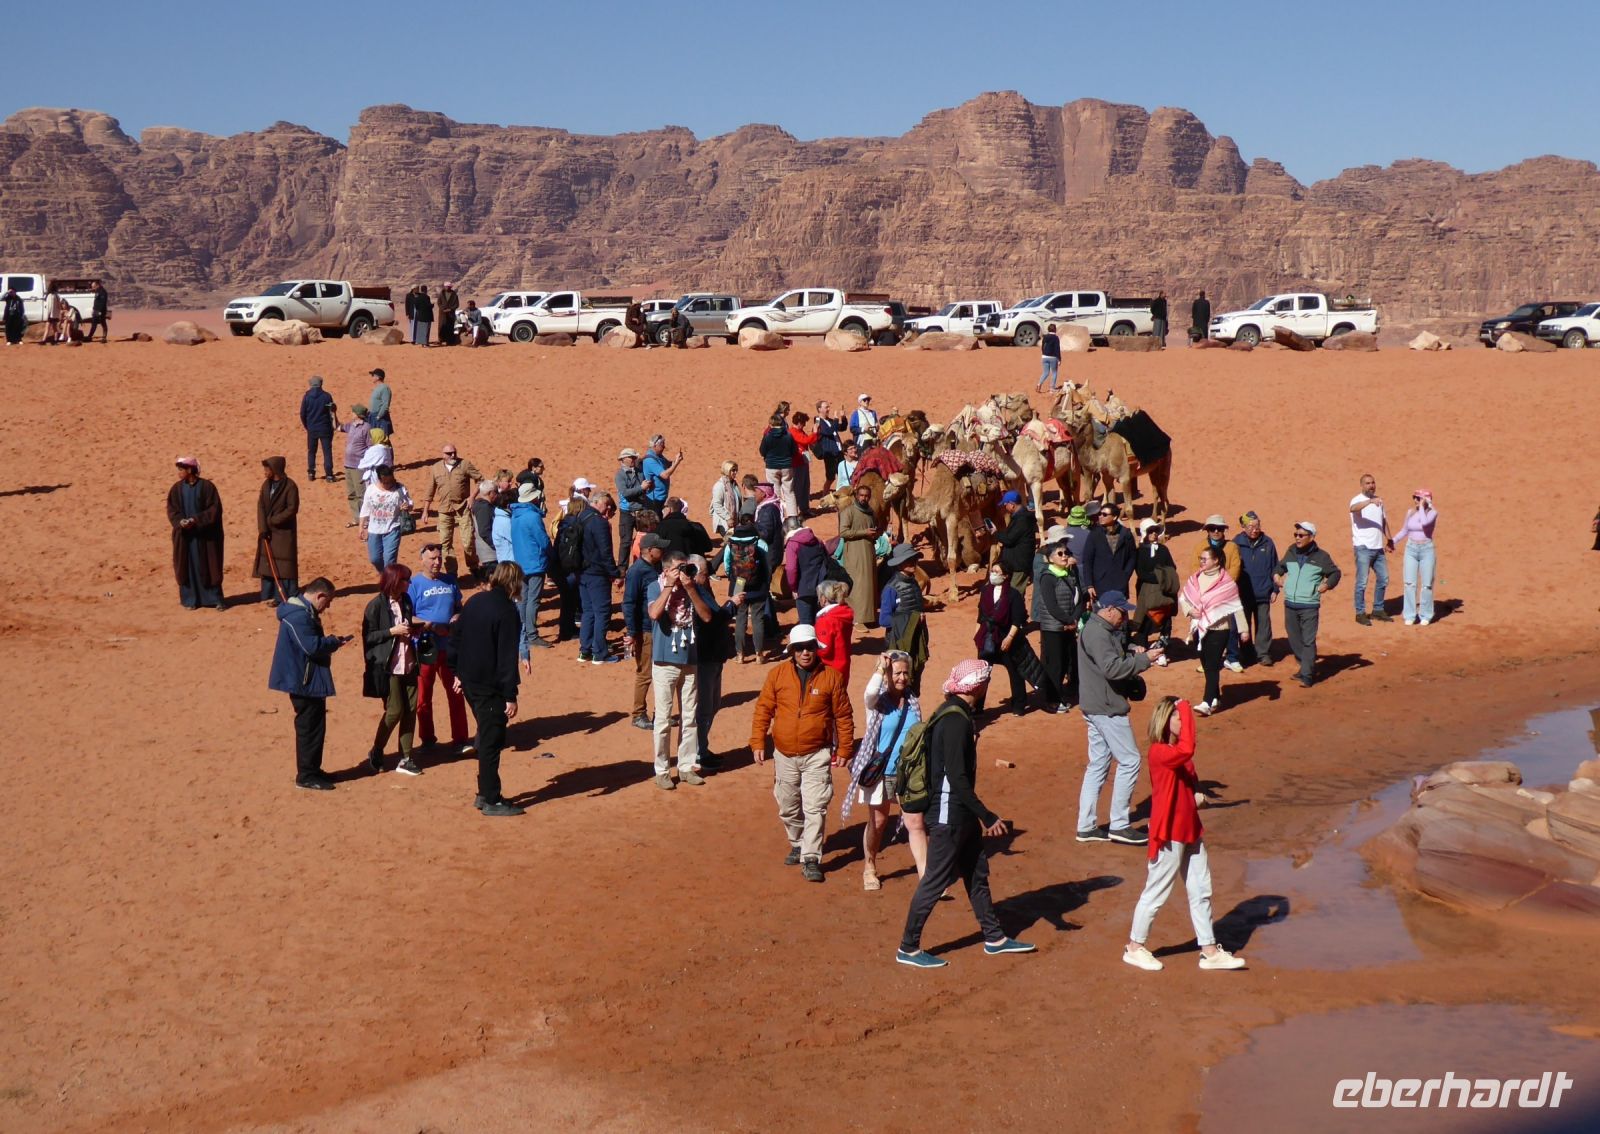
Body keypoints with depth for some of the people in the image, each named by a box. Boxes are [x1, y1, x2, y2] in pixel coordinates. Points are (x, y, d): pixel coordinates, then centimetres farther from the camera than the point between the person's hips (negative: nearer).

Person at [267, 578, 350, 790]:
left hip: (309, 680, 11)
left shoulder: (305, 612, 12)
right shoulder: (298, 616, -22)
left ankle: (312, 770, 26)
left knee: (314, 726, 17)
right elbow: (312, 646, -27)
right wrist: (335, 642, -12)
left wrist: (331, 642, 2)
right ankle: (306, 776, 4)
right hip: (304, 682, -11)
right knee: (310, 728, -3)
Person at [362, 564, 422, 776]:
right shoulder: (377, 605, -11)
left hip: (408, 664, 7)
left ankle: (405, 758, 11)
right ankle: (376, 752, 16)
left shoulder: (405, 600, 9)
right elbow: (367, 636, -12)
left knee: (411, 709, 3)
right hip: (388, 666, -7)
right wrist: (392, 631, -19)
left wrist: (413, 629, 2)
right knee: (395, 710, -6)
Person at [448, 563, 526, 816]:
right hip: (491, 688, -8)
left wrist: (457, 673, 20)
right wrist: (510, 697, -16)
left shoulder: (474, 602, 5)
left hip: (469, 682, 8)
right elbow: (507, 657, -20)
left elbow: (454, 638, 12)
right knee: (491, 742, 1)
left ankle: (485, 794, 26)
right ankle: (491, 801, 8)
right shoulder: (506, 612, -19)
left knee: (487, 738, 19)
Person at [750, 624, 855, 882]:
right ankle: (797, 845, 37)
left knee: (815, 808, -9)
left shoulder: (831, 676, -4)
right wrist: (758, 743, -3)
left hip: (817, 755, -2)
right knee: (788, 808, 15)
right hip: (785, 754, 3)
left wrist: (843, 749, 1)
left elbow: (843, 716, 2)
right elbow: (763, 710, 3)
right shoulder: (777, 674, -1)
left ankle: (811, 859, -5)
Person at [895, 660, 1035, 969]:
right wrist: (988, 817, -23)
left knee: (976, 872, 18)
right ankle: (908, 949, 8)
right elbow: (956, 778, -26)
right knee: (936, 880, -1)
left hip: (960, 813, 10)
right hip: (949, 813, -10)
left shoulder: (955, 713, 8)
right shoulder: (956, 720, -23)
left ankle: (994, 938, 30)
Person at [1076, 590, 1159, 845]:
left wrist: (1132, 652, 4)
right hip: (1107, 709, -11)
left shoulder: (1104, 630, 14)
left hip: (1096, 708, 11)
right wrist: (1144, 659, -23)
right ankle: (1119, 825, -1)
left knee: (1098, 764, 13)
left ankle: (1086, 826, 16)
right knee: (1129, 761, -5)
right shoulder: (1097, 633, -19)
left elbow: (1115, 655, 25)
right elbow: (1112, 668, -29)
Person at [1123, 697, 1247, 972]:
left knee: (1201, 892, 12)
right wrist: (1185, 709, -30)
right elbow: (1187, 748, -38)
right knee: (1156, 892, 2)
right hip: (1169, 835, -9)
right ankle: (1135, 948, 16)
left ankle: (1209, 951, 20)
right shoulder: (1159, 752, -19)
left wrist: (1198, 794, 0)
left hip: (1191, 833, 9)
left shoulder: (1178, 754, 11)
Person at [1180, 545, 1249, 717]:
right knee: (1206, 666, 13)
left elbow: (1236, 607, -7)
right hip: (1199, 628, 6)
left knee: (1212, 666, -10)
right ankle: (1216, 698, 27)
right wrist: (1189, 610, -8)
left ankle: (1207, 703, -16)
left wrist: (1243, 629, -8)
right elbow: (1182, 598, 13)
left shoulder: (1225, 582, -10)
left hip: (1218, 629, -6)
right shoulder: (1195, 578, 5)